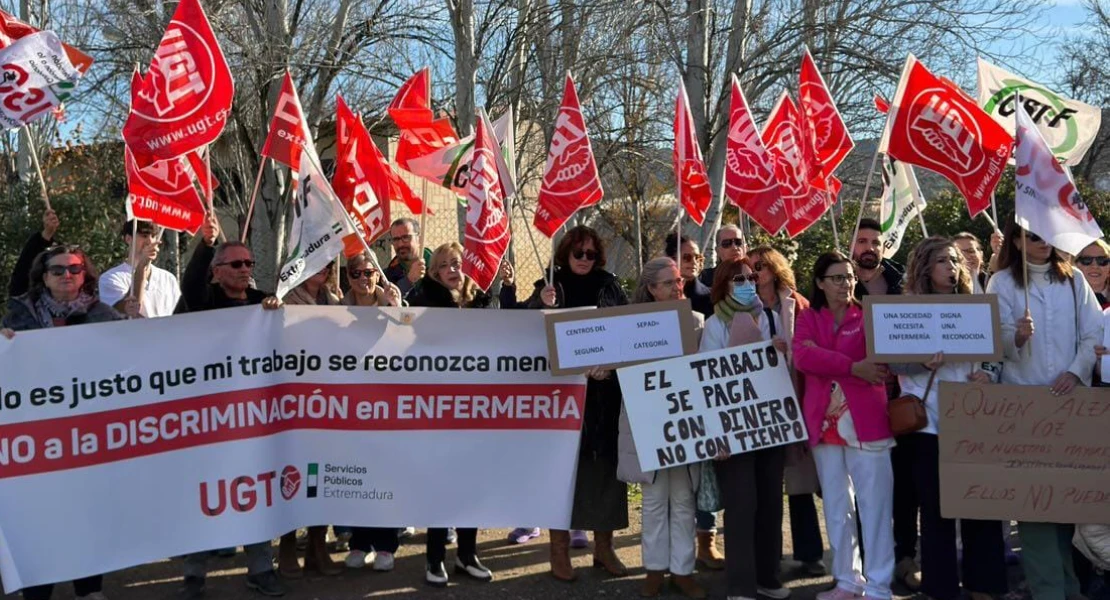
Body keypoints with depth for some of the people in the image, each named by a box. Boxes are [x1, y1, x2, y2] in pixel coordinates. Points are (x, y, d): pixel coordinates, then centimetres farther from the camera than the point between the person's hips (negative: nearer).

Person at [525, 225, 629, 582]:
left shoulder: (610, 288, 8)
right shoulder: (548, 288, 3)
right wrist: (544, 308, -18)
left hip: (604, 391, 2)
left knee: (605, 463, 6)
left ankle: (604, 546, 17)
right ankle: (559, 548, 6)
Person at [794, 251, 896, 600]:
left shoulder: (870, 316, 3)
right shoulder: (808, 319, 8)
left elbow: (887, 360, -10)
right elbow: (802, 356, -11)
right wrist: (853, 367, -19)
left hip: (865, 421, -3)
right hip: (824, 421, 3)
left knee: (874, 505, -3)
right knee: (836, 507, 11)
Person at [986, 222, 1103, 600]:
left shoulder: (1073, 279, 11)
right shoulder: (1002, 282, 4)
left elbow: (1095, 333, 5)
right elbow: (996, 342, -4)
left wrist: (1076, 372, -10)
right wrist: (1017, 336, -25)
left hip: (1072, 397, 2)